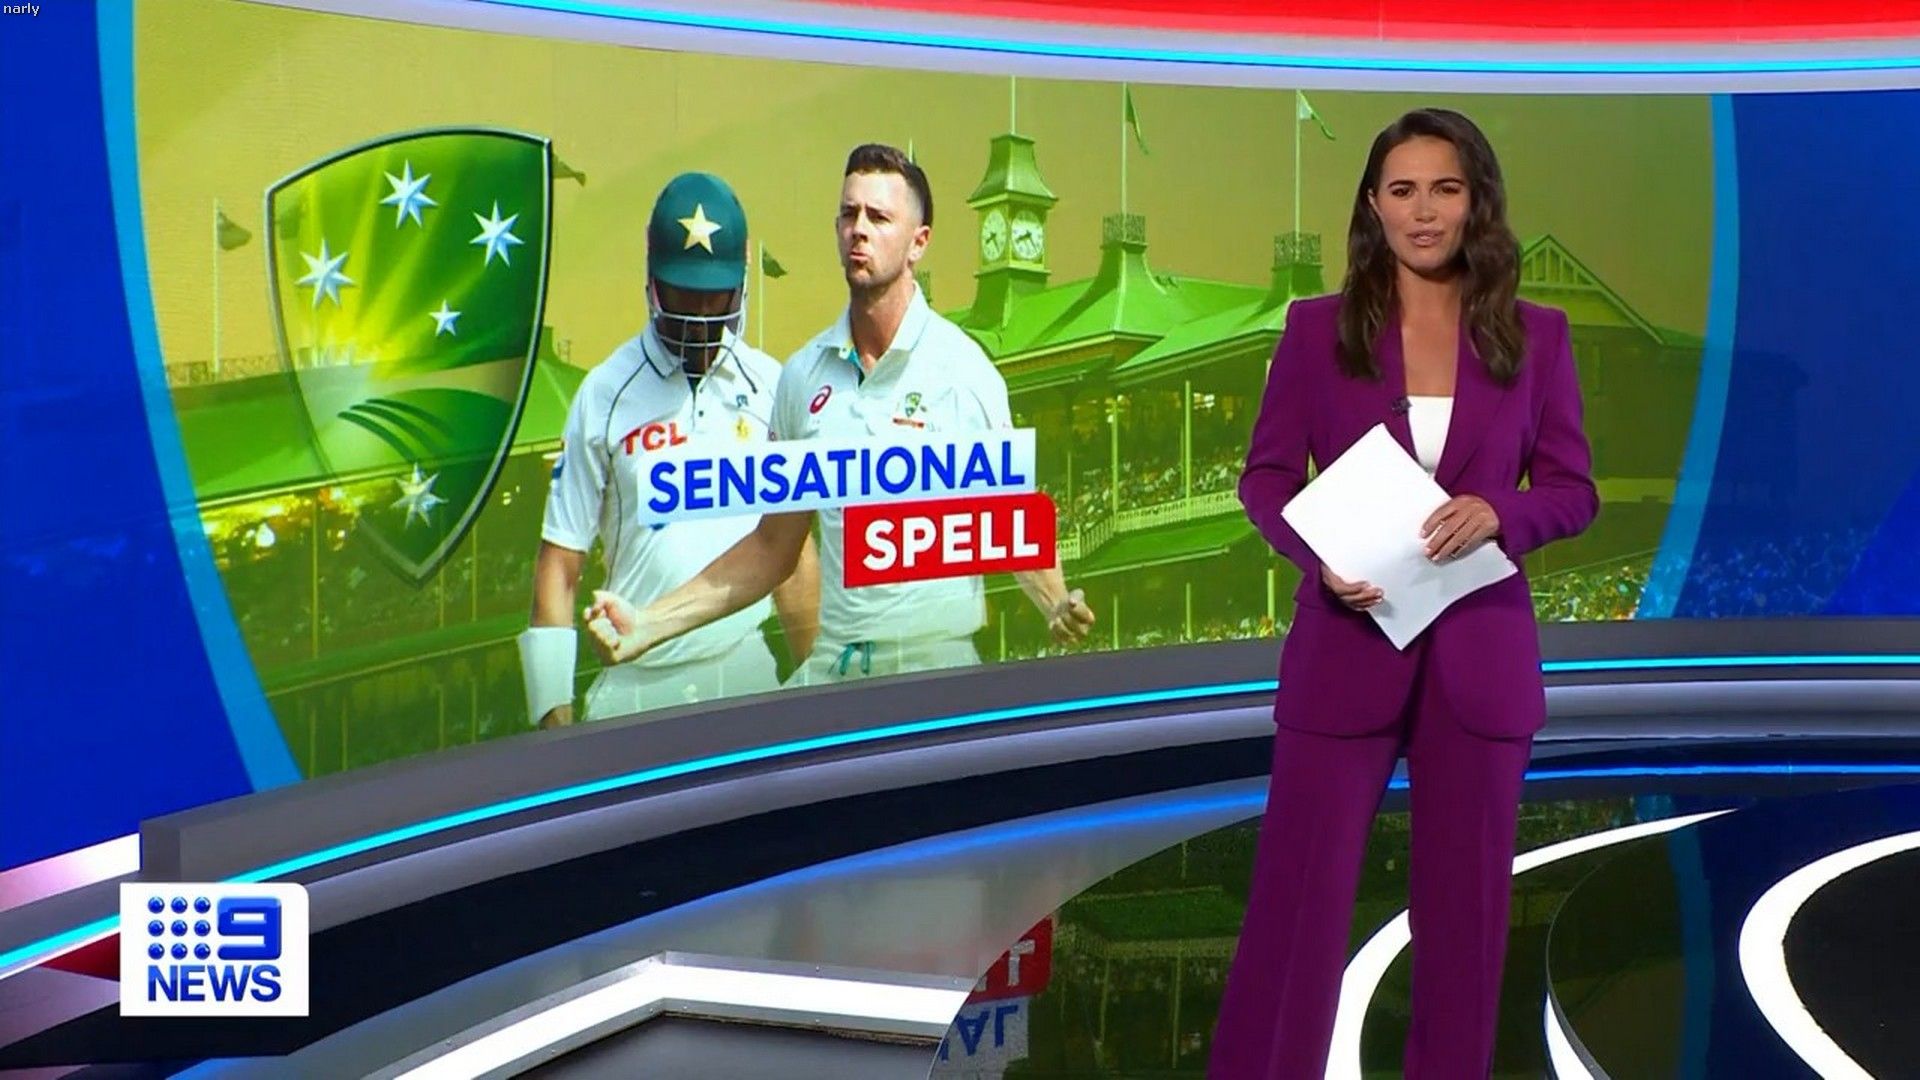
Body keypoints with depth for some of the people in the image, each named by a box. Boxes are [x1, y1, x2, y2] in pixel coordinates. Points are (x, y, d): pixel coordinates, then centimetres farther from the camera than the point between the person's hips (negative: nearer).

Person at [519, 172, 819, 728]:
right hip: (639, 684, -2)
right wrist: (556, 711, -7)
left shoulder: (769, 386, 6)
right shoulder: (605, 394, -1)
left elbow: (792, 546, 11)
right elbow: (559, 562, -1)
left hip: (747, 673, 2)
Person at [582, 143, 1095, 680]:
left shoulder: (965, 369, -3)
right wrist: (648, 623, 7)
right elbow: (773, 545, 13)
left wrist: (1058, 605, -18)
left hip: (937, 659, -3)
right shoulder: (802, 374, 7)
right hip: (831, 665, 3)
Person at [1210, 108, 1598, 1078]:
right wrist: (1318, 555, -15)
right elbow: (1265, 474, 4)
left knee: (1465, 900, 9)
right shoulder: (1317, 327, 0)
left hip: (1480, 652, 1)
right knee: (1299, 890, 1)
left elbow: (1574, 491, 5)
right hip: (1347, 644, -1)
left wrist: (1498, 512, -16)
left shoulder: (1536, 335, 3)